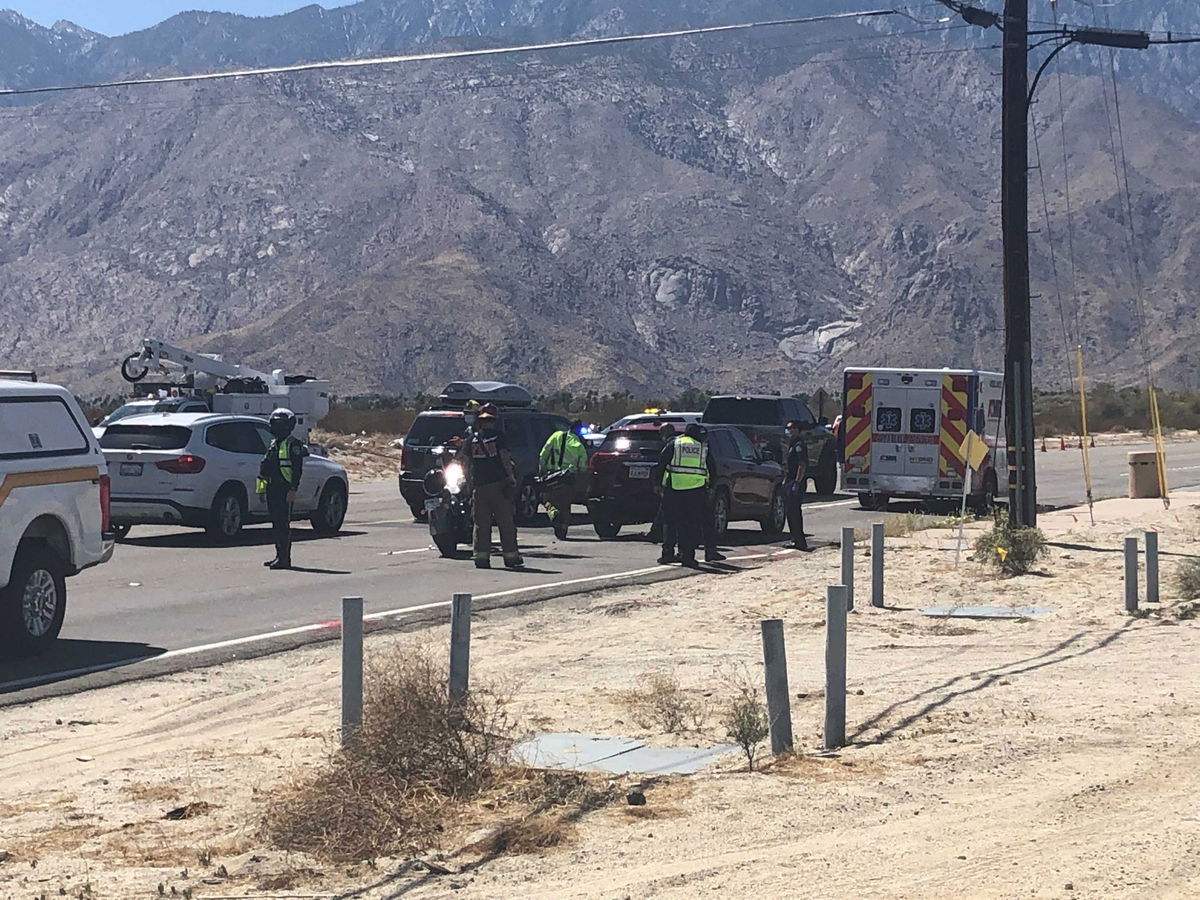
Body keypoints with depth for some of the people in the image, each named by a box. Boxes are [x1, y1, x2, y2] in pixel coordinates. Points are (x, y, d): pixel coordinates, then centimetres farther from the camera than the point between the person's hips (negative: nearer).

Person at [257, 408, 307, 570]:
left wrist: (292, 489, -22)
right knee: (276, 523, 10)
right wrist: (263, 488, 20)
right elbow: (266, 467, 24)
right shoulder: (274, 444, 20)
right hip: (273, 488, 9)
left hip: (285, 489, -9)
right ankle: (279, 556, 16)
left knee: (283, 524, -11)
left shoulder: (293, 445, -8)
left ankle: (284, 558, -11)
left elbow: (297, 470, -15)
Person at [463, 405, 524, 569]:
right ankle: (511, 557, 4)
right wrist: (511, 477, -6)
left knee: (481, 524, 6)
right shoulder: (498, 436, -4)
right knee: (506, 523, 3)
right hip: (498, 484, -3)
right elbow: (505, 458, -12)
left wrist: (469, 482, 14)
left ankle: (481, 557, 2)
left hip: (479, 486, 3)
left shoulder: (472, 438, 7)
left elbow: (466, 462, 8)